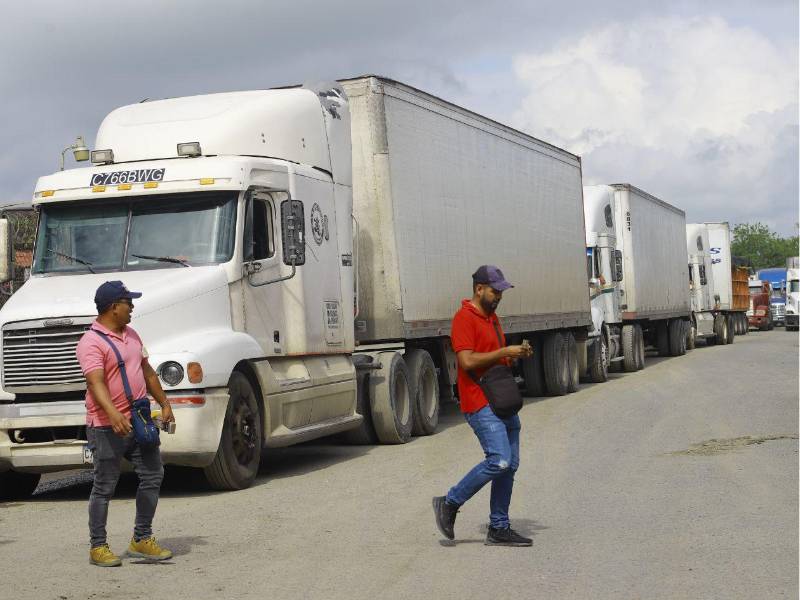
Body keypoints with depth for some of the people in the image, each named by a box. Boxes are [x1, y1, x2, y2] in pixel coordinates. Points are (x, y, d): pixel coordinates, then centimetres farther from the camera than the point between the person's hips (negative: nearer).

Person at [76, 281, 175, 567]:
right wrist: (113, 413, -42)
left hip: (140, 422, 8)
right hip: (108, 427, -8)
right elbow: (96, 382, -28)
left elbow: (147, 372, 23)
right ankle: (97, 547, 10)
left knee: (153, 476, 8)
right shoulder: (91, 342, -15)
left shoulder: (131, 335, 14)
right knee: (104, 487, 0)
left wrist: (164, 404, 21)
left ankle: (142, 539, 19)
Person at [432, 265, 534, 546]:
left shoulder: (492, 317, 19)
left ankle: (499, 529, 12)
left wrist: (517, 355, 7)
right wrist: (505, 352, -16)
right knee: (498, 461, -18)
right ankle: (449, 503, -1)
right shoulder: (464, 318, -11)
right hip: (481, 403, -9)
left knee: (510, 465, 7)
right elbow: (467, 361, -21)